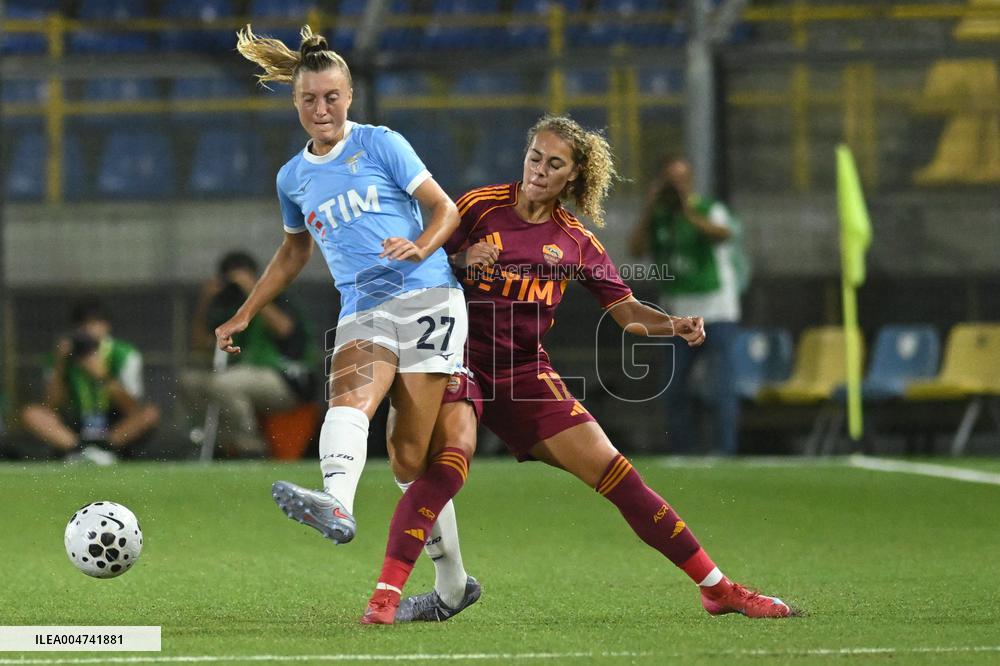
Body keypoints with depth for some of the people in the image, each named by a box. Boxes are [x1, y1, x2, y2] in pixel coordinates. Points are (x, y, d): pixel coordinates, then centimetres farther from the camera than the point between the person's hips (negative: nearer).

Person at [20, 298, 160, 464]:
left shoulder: (125, 355, -5)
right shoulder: (66, 357, 1)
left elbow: (132, 409, -15)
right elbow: (52, 406, -7)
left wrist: (103, 377, -27)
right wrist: (59, 368, -18)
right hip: (76, 429, 2)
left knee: (151, 413, -30)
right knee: (29, 413, -21)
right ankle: (79, 449, -40)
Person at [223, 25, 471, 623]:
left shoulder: (381, 145, 3)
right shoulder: (294, 178, 17)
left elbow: (446, 209, 3)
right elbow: (294, 252, 33)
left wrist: (420, 247, -18)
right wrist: (244, 316, 30)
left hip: (427, 298, -3)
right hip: (362, 310, 3)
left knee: (411, 456, -10)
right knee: (350, 393, -30)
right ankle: (336, 505, -55)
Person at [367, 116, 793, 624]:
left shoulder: (576, 241, 9)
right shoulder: (481, 206, 1)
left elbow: (625, 310, 7)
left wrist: (675, 325, -12)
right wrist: (463, 259, -18)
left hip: (523, 368, 3)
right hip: (459, 354, -3)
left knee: (611, 471, -4)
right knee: (453, 448, -34)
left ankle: (717, 588, 3)